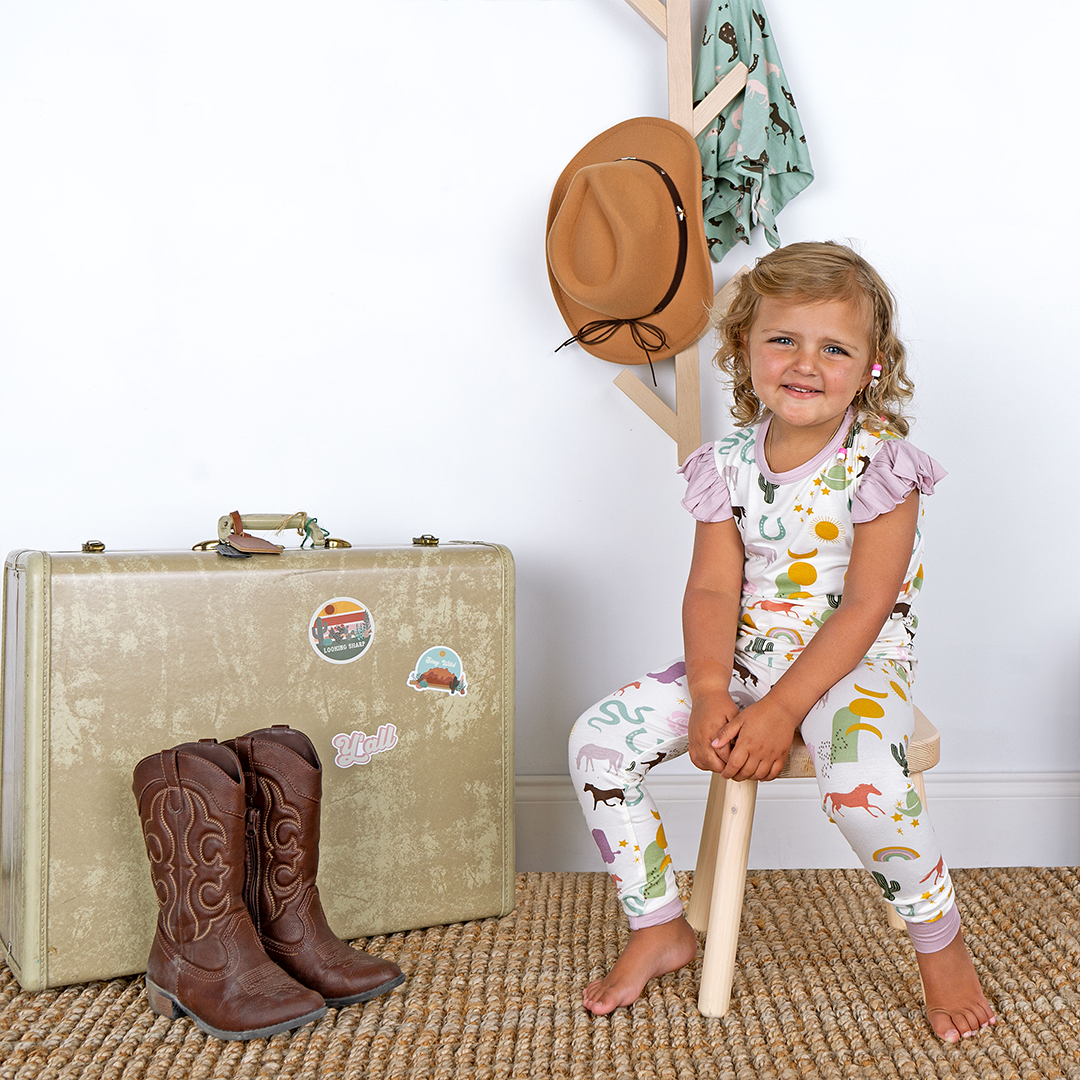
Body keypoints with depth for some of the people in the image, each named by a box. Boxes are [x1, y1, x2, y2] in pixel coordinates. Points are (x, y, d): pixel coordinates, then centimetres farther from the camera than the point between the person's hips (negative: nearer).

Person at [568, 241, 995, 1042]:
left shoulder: (880, 465, -12)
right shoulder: (730, 464, 1)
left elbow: (863, 608, -17)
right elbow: (712, 590, -2)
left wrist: (781, 710, -23)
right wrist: (710, 695, -18)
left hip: (854, 664, -5)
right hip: (745, 657, 5)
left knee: (864, 784, -36)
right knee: (599, 738, -10)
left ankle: (941, 943, -3)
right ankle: (661, 928, 9)